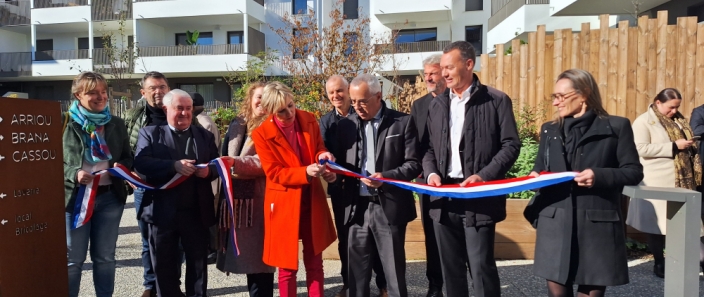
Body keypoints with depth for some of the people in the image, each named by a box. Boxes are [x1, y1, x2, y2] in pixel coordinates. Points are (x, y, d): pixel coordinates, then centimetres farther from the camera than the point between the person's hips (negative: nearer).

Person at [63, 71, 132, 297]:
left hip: (110, 197, 3)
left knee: (105, 256, 14)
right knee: (73, 259, 6)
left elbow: (128, 158, 13)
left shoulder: (117, 124, 8)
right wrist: (73, 174, -21)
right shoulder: (66, 123, -5)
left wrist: (122, 167, -9)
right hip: (75, 197, -3)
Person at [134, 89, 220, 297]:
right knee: (164, 264, 12)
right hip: (163, 211, -1)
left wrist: (208, 171, -17)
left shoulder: (205, 135, 11)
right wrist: (174, 166, -25)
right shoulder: (150, 133, 3)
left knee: (198, 262, 10)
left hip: (196, 212, 1)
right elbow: (141, 163, -11)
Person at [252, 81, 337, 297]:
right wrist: (305, 172, -29)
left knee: (315, 261, 14)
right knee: (287, 265, 8)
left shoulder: (309, 120, -2)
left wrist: (322, 156, -15)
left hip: (312, 200, 4)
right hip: (284, 203, -3)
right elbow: (274, 173, -15)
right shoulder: (262, 134, -14)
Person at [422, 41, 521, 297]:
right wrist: (431, 173, -5)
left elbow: (511, 145, -5)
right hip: (444, 196, 5)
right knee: (450, 267, 13)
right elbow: (429, 148, 14)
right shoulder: (437, 105, 13)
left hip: (480, 197, -5)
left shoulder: (497, 100, -2)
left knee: (481, 267, -1)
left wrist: (484, 176, -17)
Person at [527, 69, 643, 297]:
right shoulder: (549, 130, 13)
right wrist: (534, 177, -5)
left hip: (598, 224, -3)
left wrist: (600, 176, -17)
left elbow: (634, 172, 0)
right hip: (556, 224, 3)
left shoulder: (616, 127, 2)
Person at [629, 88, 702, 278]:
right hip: (657, 183, -5)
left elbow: (689, 142, 27)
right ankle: (659, 264, 16)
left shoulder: (678, 120, 15)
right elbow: (642, 149, -17)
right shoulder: (643, 121, -6)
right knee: (657, 222, 4)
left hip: (682, 181, 6)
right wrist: (674, 146, -18)